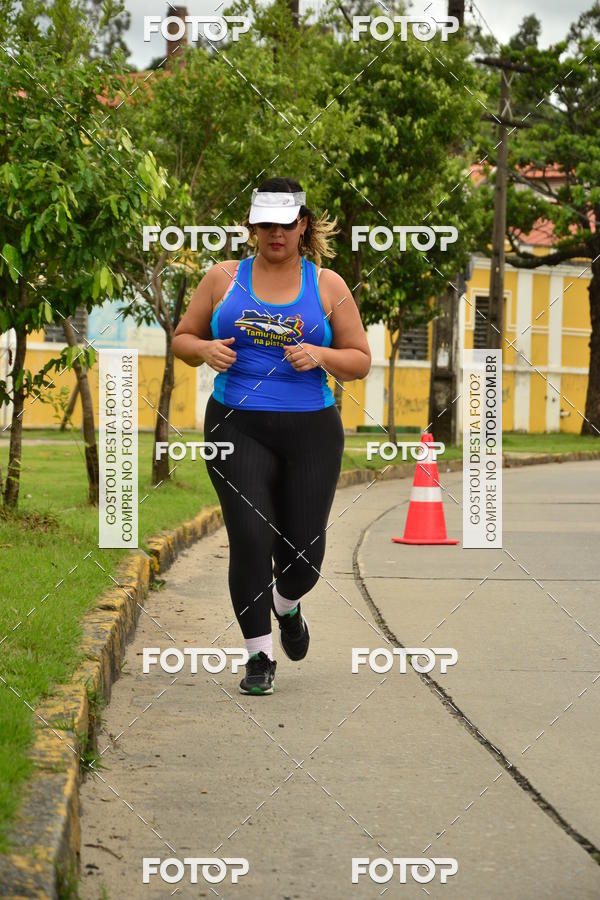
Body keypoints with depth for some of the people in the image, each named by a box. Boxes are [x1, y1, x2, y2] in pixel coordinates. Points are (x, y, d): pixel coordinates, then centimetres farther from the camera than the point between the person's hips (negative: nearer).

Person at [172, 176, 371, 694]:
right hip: (238, 429, -1)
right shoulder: (224, 278, 7)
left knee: (304, 549, 2)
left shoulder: (327, 286, 6)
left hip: (311, 432, 1)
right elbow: (182, 339, 13)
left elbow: (360, 360, 7)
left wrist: (320, 355, -13)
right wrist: (206, 349, -9)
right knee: (251, 540, -12)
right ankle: (259, 655, 1)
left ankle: (288, 607, 38)